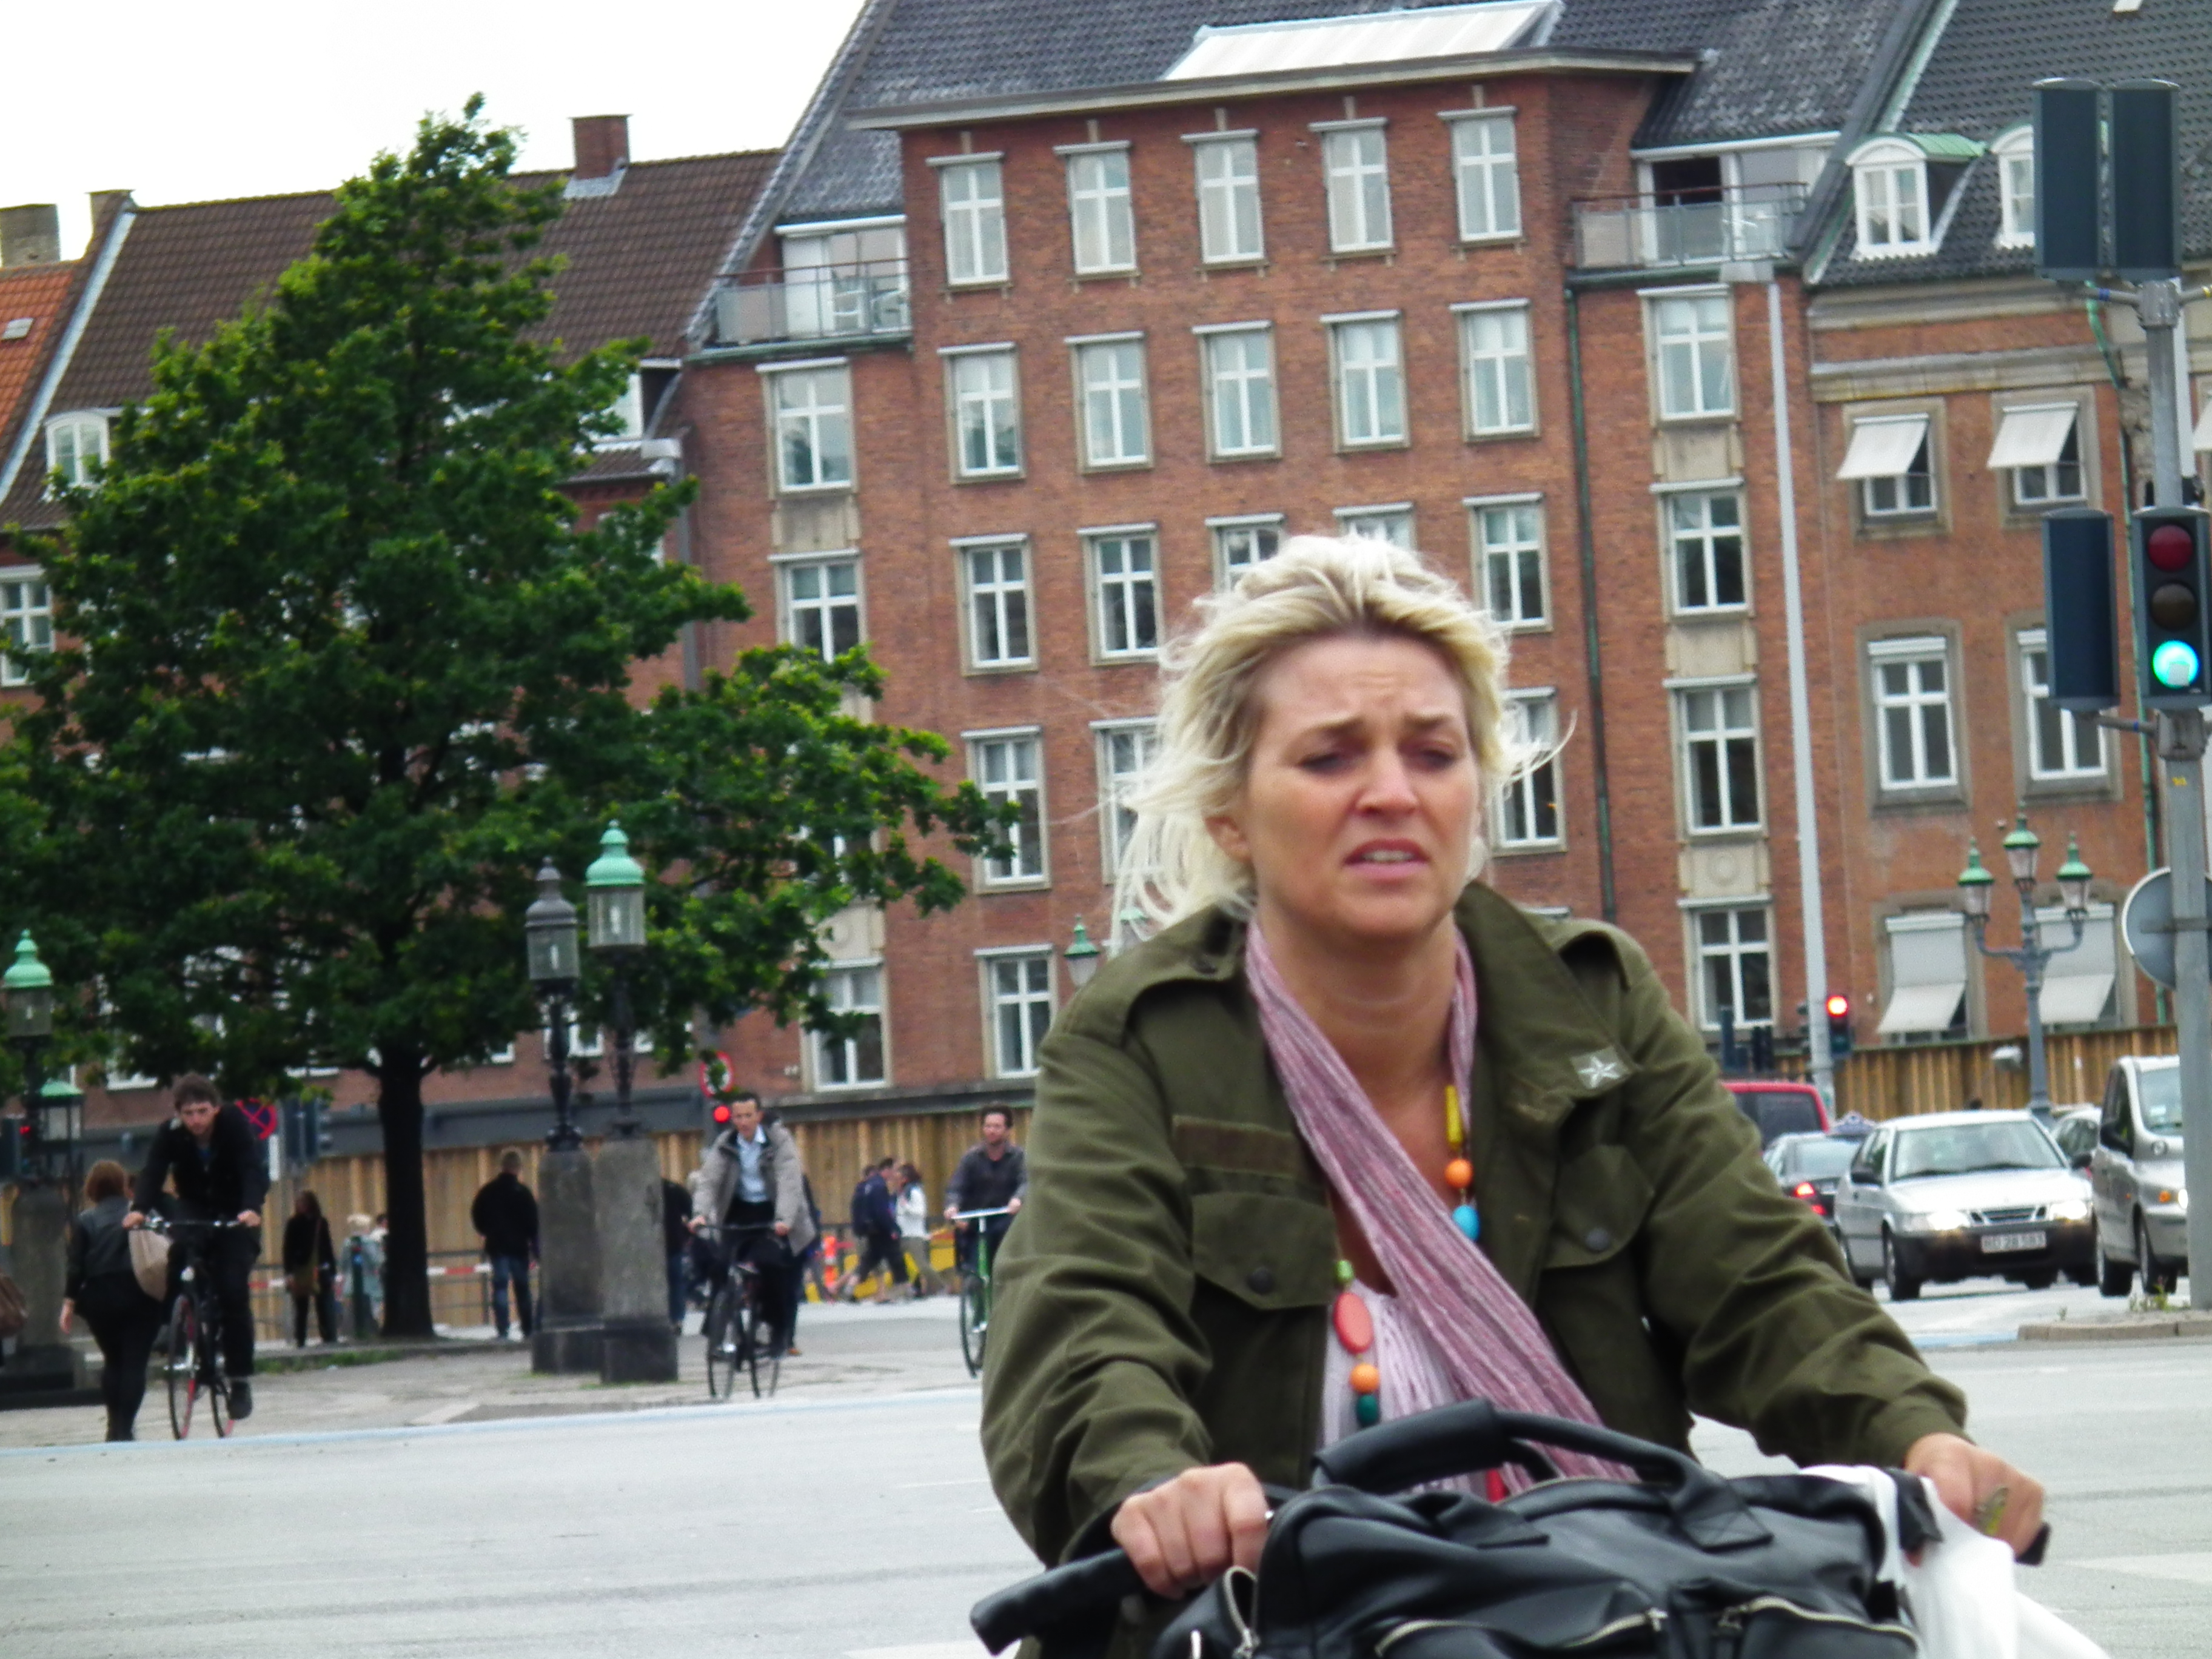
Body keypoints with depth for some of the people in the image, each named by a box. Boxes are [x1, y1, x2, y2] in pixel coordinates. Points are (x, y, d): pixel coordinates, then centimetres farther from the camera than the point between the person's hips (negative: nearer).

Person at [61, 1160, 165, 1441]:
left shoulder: (84, 1221, 3)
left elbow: (77, 1265, -2)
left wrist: (69, 1302, 0)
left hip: (100, 1299, 1)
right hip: (141, 1298, -1)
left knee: (113, 1361, 16)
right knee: (134, 1362, -2)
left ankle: (115, 1425, 11)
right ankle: (125, 1427, -12)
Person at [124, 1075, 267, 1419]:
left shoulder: (235, 1124, -21)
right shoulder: (170, 1134, -16)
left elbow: (253, 1169, -32)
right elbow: (153, 1172, -27)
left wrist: (251, 1209, -51)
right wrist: (139, 1209, -48)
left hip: (235, 1214, -2)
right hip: (194, 1208, 2)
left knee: (234, 1291, -16)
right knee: (178, 1270, -27)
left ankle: (240, 1377, -7)